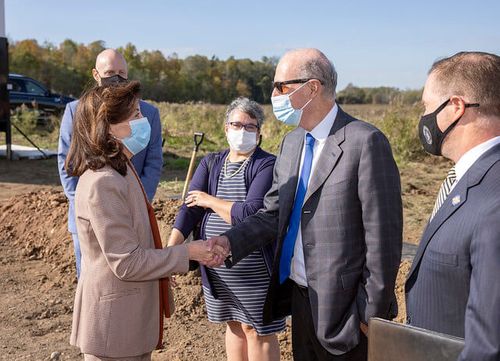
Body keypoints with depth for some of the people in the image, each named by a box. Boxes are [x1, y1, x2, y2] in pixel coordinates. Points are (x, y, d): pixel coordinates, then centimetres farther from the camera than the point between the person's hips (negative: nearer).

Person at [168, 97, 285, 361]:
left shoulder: (267, 166, -10)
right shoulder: (210, 163, 6)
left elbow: (251, 214, -23)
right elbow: (190, 209, -4)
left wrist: (210, 200, -10)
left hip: (255, 270, -5)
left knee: (258, 330, 7)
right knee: (234, 325, 19)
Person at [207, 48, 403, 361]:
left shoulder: (365, 142, -16)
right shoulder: (291, 142, 8)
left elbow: (383, 237, -17)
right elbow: (274, 214, 9)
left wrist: (374, 313, -14)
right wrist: (231, 242, -8)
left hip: (343, 305, -7)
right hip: (299, 297, 7)